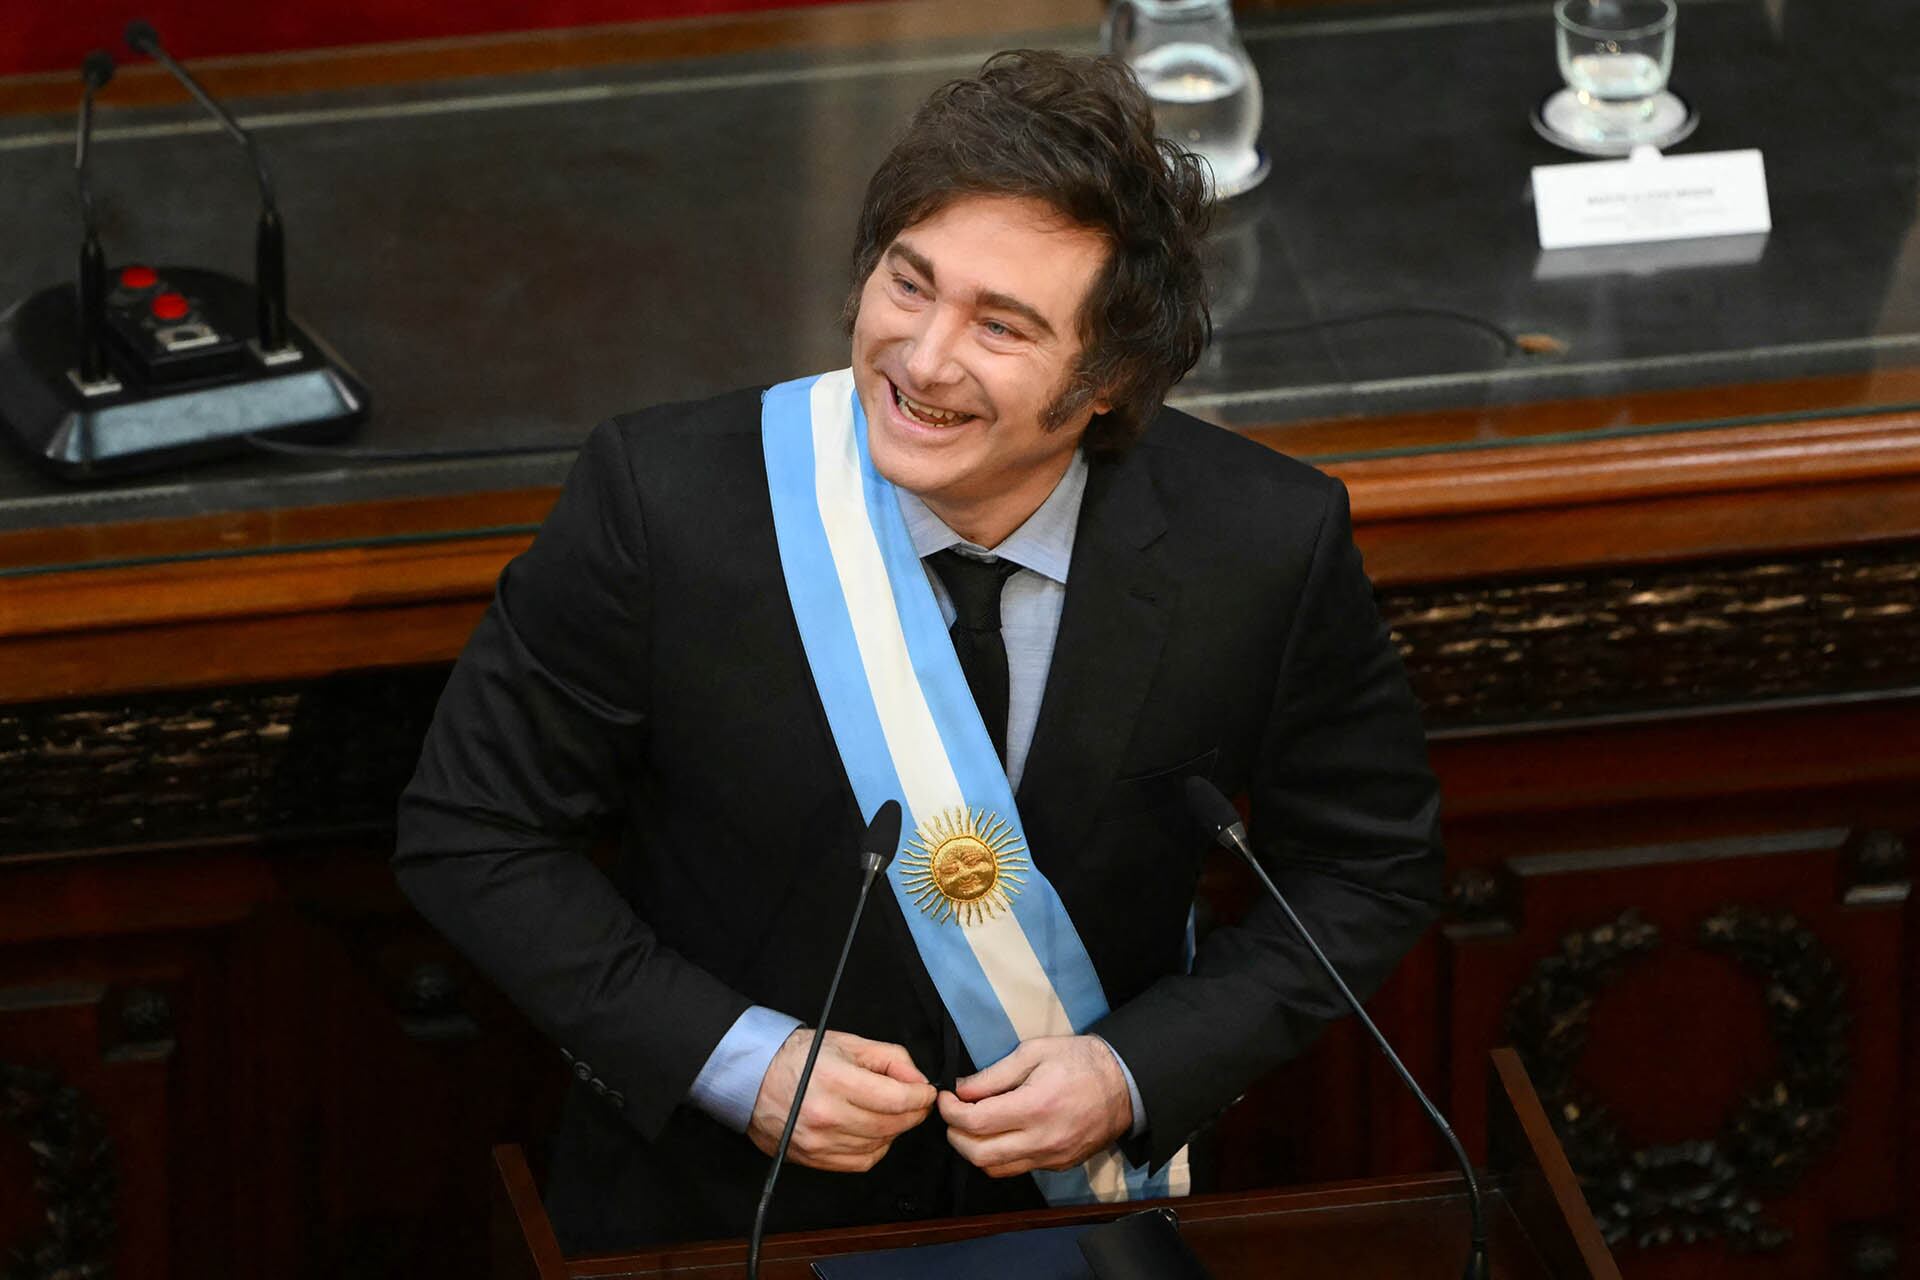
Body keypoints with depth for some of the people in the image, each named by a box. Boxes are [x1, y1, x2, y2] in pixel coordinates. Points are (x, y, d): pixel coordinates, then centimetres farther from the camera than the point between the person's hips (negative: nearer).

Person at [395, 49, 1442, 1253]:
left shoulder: (1265, 550, -15)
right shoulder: (663, 501, -18)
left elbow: (1367, 869, 0)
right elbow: (473, 834, -8)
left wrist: (1138, 1076, -14)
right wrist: (731, 1060, -18)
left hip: (1080, 1196, 0)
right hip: (712, 1193, 0)